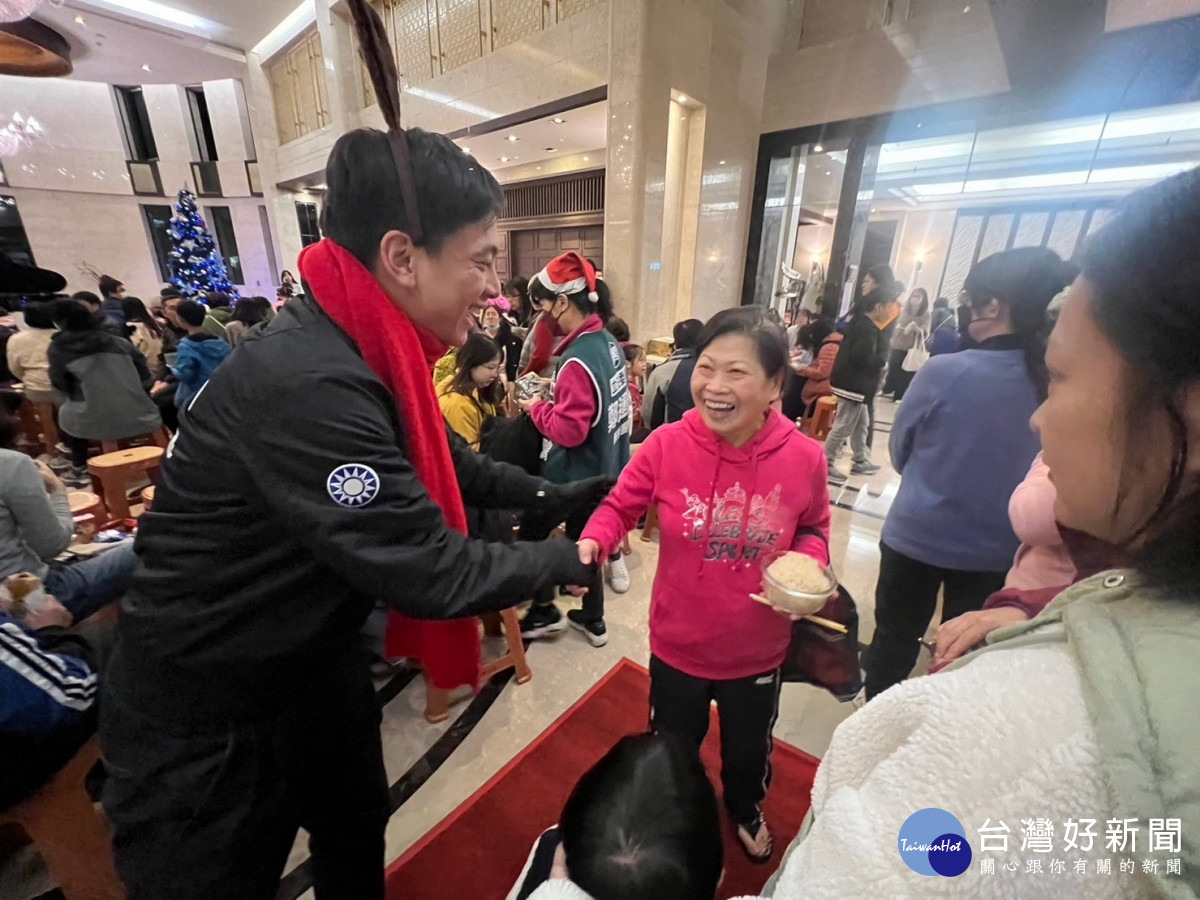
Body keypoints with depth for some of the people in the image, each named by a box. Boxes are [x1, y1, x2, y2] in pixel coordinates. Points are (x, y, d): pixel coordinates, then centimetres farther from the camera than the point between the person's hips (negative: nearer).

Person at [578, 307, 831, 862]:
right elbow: (619, 506, -10)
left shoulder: (803, 458, -18)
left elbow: (813, 529, 1)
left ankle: (746, 810, 70)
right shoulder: (666, 445, -23)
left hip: (758, 649, 1)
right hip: (679, 643, 0)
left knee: (748, 750, 32)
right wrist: (592, 542, -29)